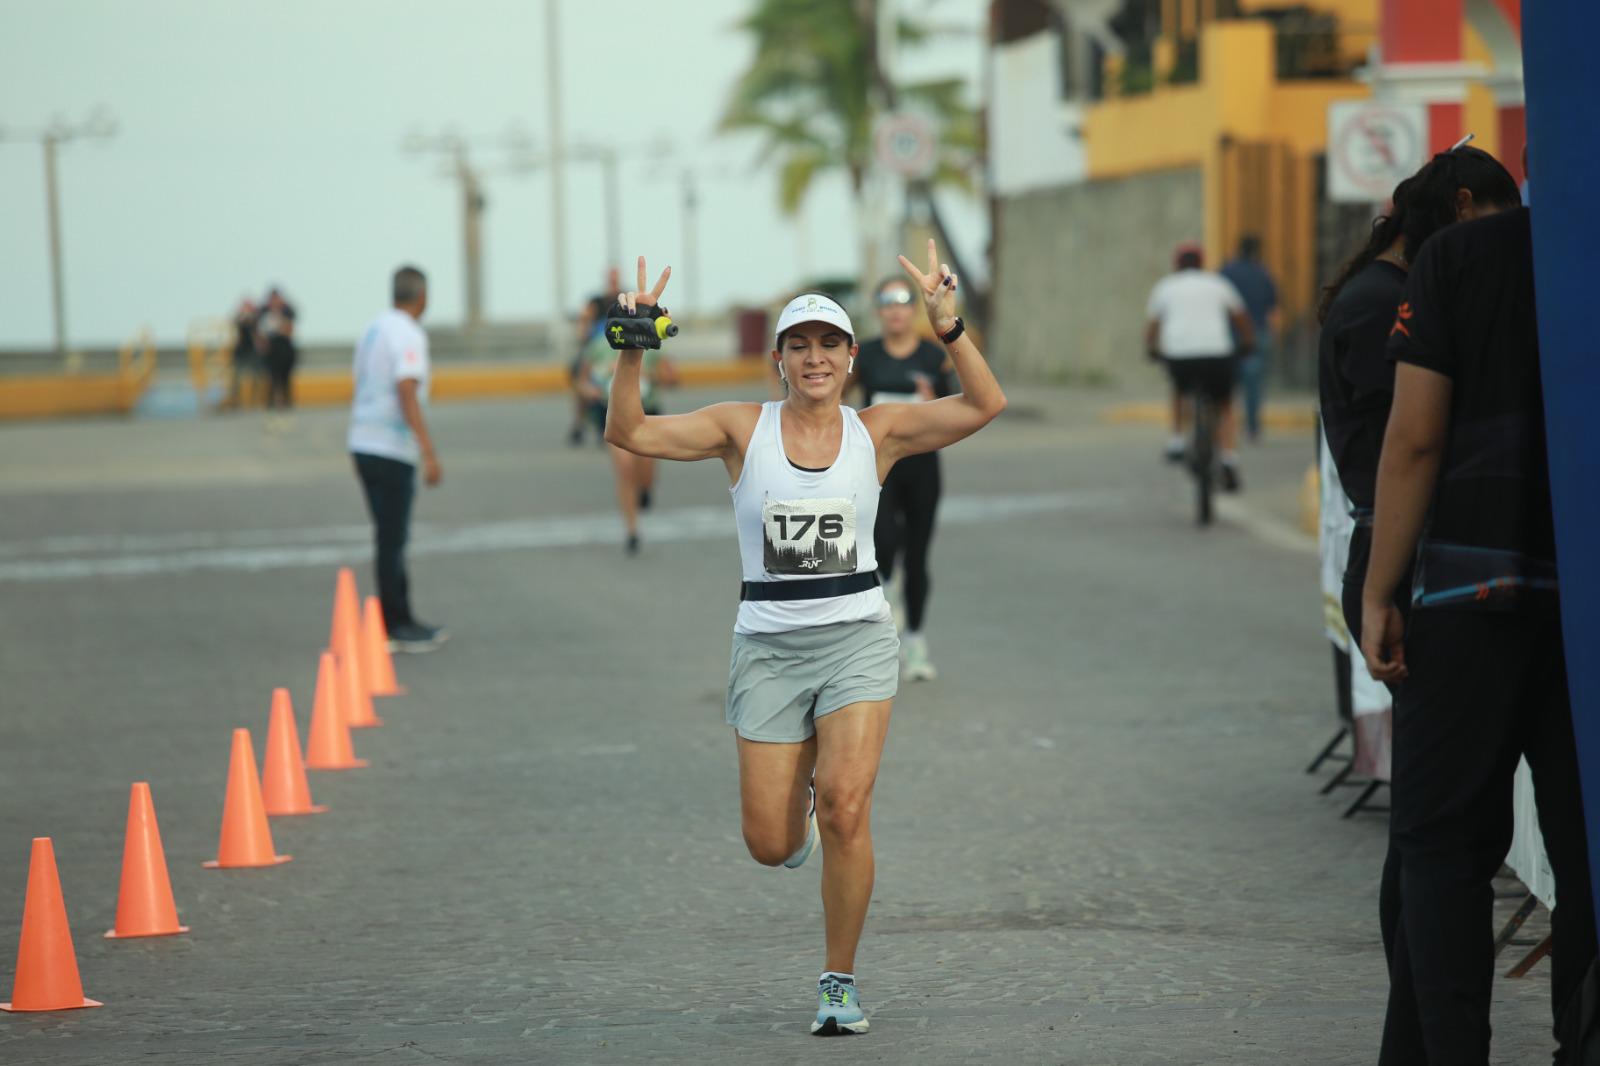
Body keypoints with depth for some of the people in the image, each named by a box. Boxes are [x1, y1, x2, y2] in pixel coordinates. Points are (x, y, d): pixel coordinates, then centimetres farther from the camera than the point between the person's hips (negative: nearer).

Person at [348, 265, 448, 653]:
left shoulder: (374, 329, 13)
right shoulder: (408, 335, -13)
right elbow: (407, 395, -23)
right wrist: (429, 454, -26)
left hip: (363, 444, 8)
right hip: (391, 450, -8)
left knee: (391, 537, 14)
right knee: (392, 539, -3)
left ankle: (398, 622, 19)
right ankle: (397, 626, 2)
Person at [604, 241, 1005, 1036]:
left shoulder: (878, 431, 1)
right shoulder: (742, 428, 0)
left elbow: (985, 405, -9)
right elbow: (629, 433, -7)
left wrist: (947, 326, -21)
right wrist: (632, 350, -21)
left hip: (856, 636, -1)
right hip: (769, 643, 1)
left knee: (845, 808, -19)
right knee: (770, 845, 0)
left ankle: (840, 983, -1)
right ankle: (798, 805, 41)